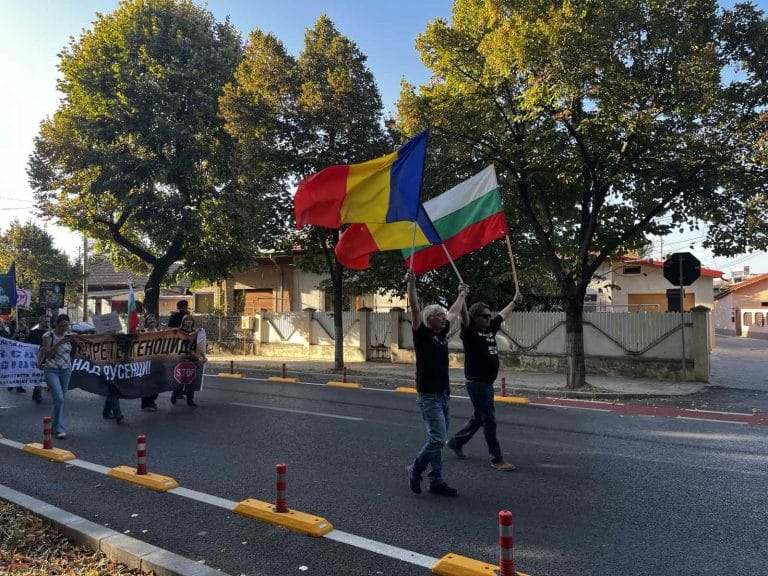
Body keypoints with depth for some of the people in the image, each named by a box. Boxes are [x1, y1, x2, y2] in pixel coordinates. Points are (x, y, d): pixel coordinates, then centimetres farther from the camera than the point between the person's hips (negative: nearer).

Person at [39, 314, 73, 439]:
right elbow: (47, 354, -16)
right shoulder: (48, 335, -8)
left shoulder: (68, 335, 7)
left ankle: (55, 426, 23)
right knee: (59, 398, -16)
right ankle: (60, 429, -12)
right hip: (51, 371, -5)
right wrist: (59, 343, -26)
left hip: (66, 370, 5)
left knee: (61, 398, 10)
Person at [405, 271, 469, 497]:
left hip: (444, 394, 8)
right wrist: (411, 284, -29)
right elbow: (415, 310, -20)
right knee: (438, 439, -11)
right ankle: (415, 470, 10)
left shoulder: (442, 333, 11)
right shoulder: (422, 334, -7)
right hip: (429, 395, -8)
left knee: (437, 440, 12)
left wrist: (462, 295, 37)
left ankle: (436, 481, 20)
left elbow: (454, 313, 27)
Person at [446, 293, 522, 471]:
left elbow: (502, 314, 24)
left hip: (487, 382, 9)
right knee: (489, 420, -2)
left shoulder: (490, 328, 10)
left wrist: (514, 300, 33)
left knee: (479, 418, 19)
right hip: (476, 382, -9)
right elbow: (464, 315, -29)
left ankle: (455, 442, 34)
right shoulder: (470, 331, -11)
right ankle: (497, 459, 8)